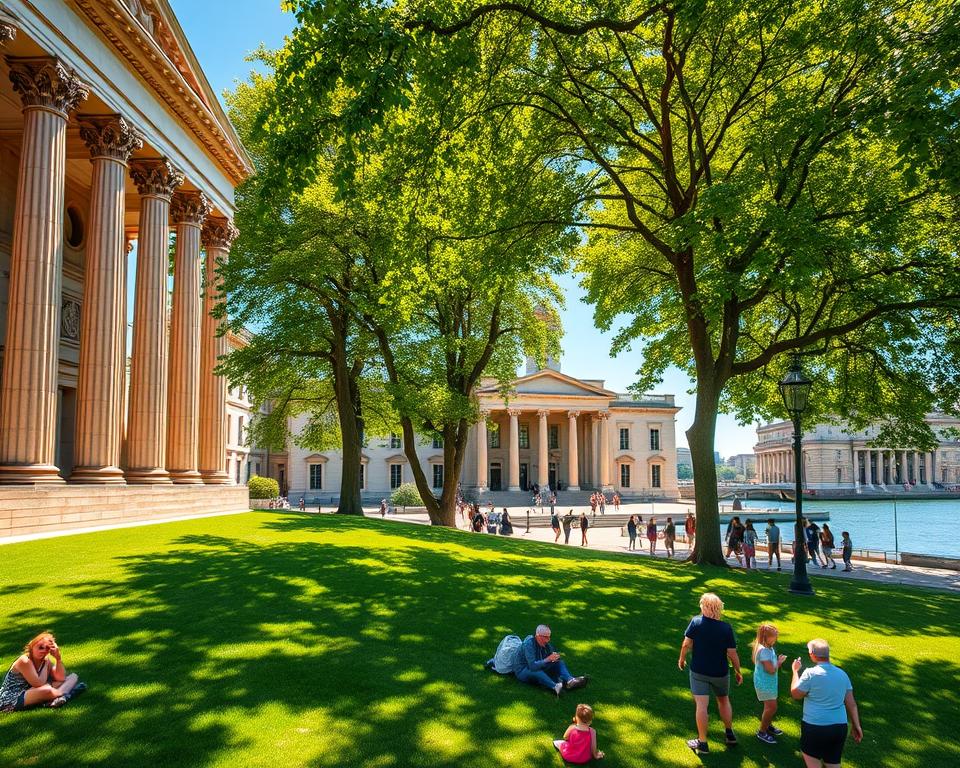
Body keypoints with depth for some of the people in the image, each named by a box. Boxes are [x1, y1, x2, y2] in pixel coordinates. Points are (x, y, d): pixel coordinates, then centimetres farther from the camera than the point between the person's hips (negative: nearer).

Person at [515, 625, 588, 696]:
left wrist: (555, 657, -16)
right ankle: (555, 687, -57)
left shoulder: (545, 643, -2)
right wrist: (548, 659, -35)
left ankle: (570, 680, -32)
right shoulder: (529, 644, -26)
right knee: (536, 671, -40)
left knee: (559, 662, -7)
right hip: (523, 671, -8)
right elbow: (533, 666, -34)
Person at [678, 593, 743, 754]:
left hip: (699, 671, -2)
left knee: (702, 705, 2)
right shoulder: (726, 628, -15)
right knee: (724, 700, 25)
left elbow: (686, 645, -12)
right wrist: (738, 672, 5)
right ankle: (729, 734, 38)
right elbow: (732, 654, -11)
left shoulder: (696, 622, -15)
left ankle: (702, 743, 8)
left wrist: (682, 659, 7)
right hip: (720, 673, 2)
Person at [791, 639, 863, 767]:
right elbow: (851, 703, 8)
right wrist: (856, 725, 16)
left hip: (815, 727, -5)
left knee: (810, 755, 18)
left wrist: (796, 671, 8)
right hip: (839, 727, 5)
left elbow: (795, 694, -3)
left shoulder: (811, 673, -15)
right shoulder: (842, 674, 4)